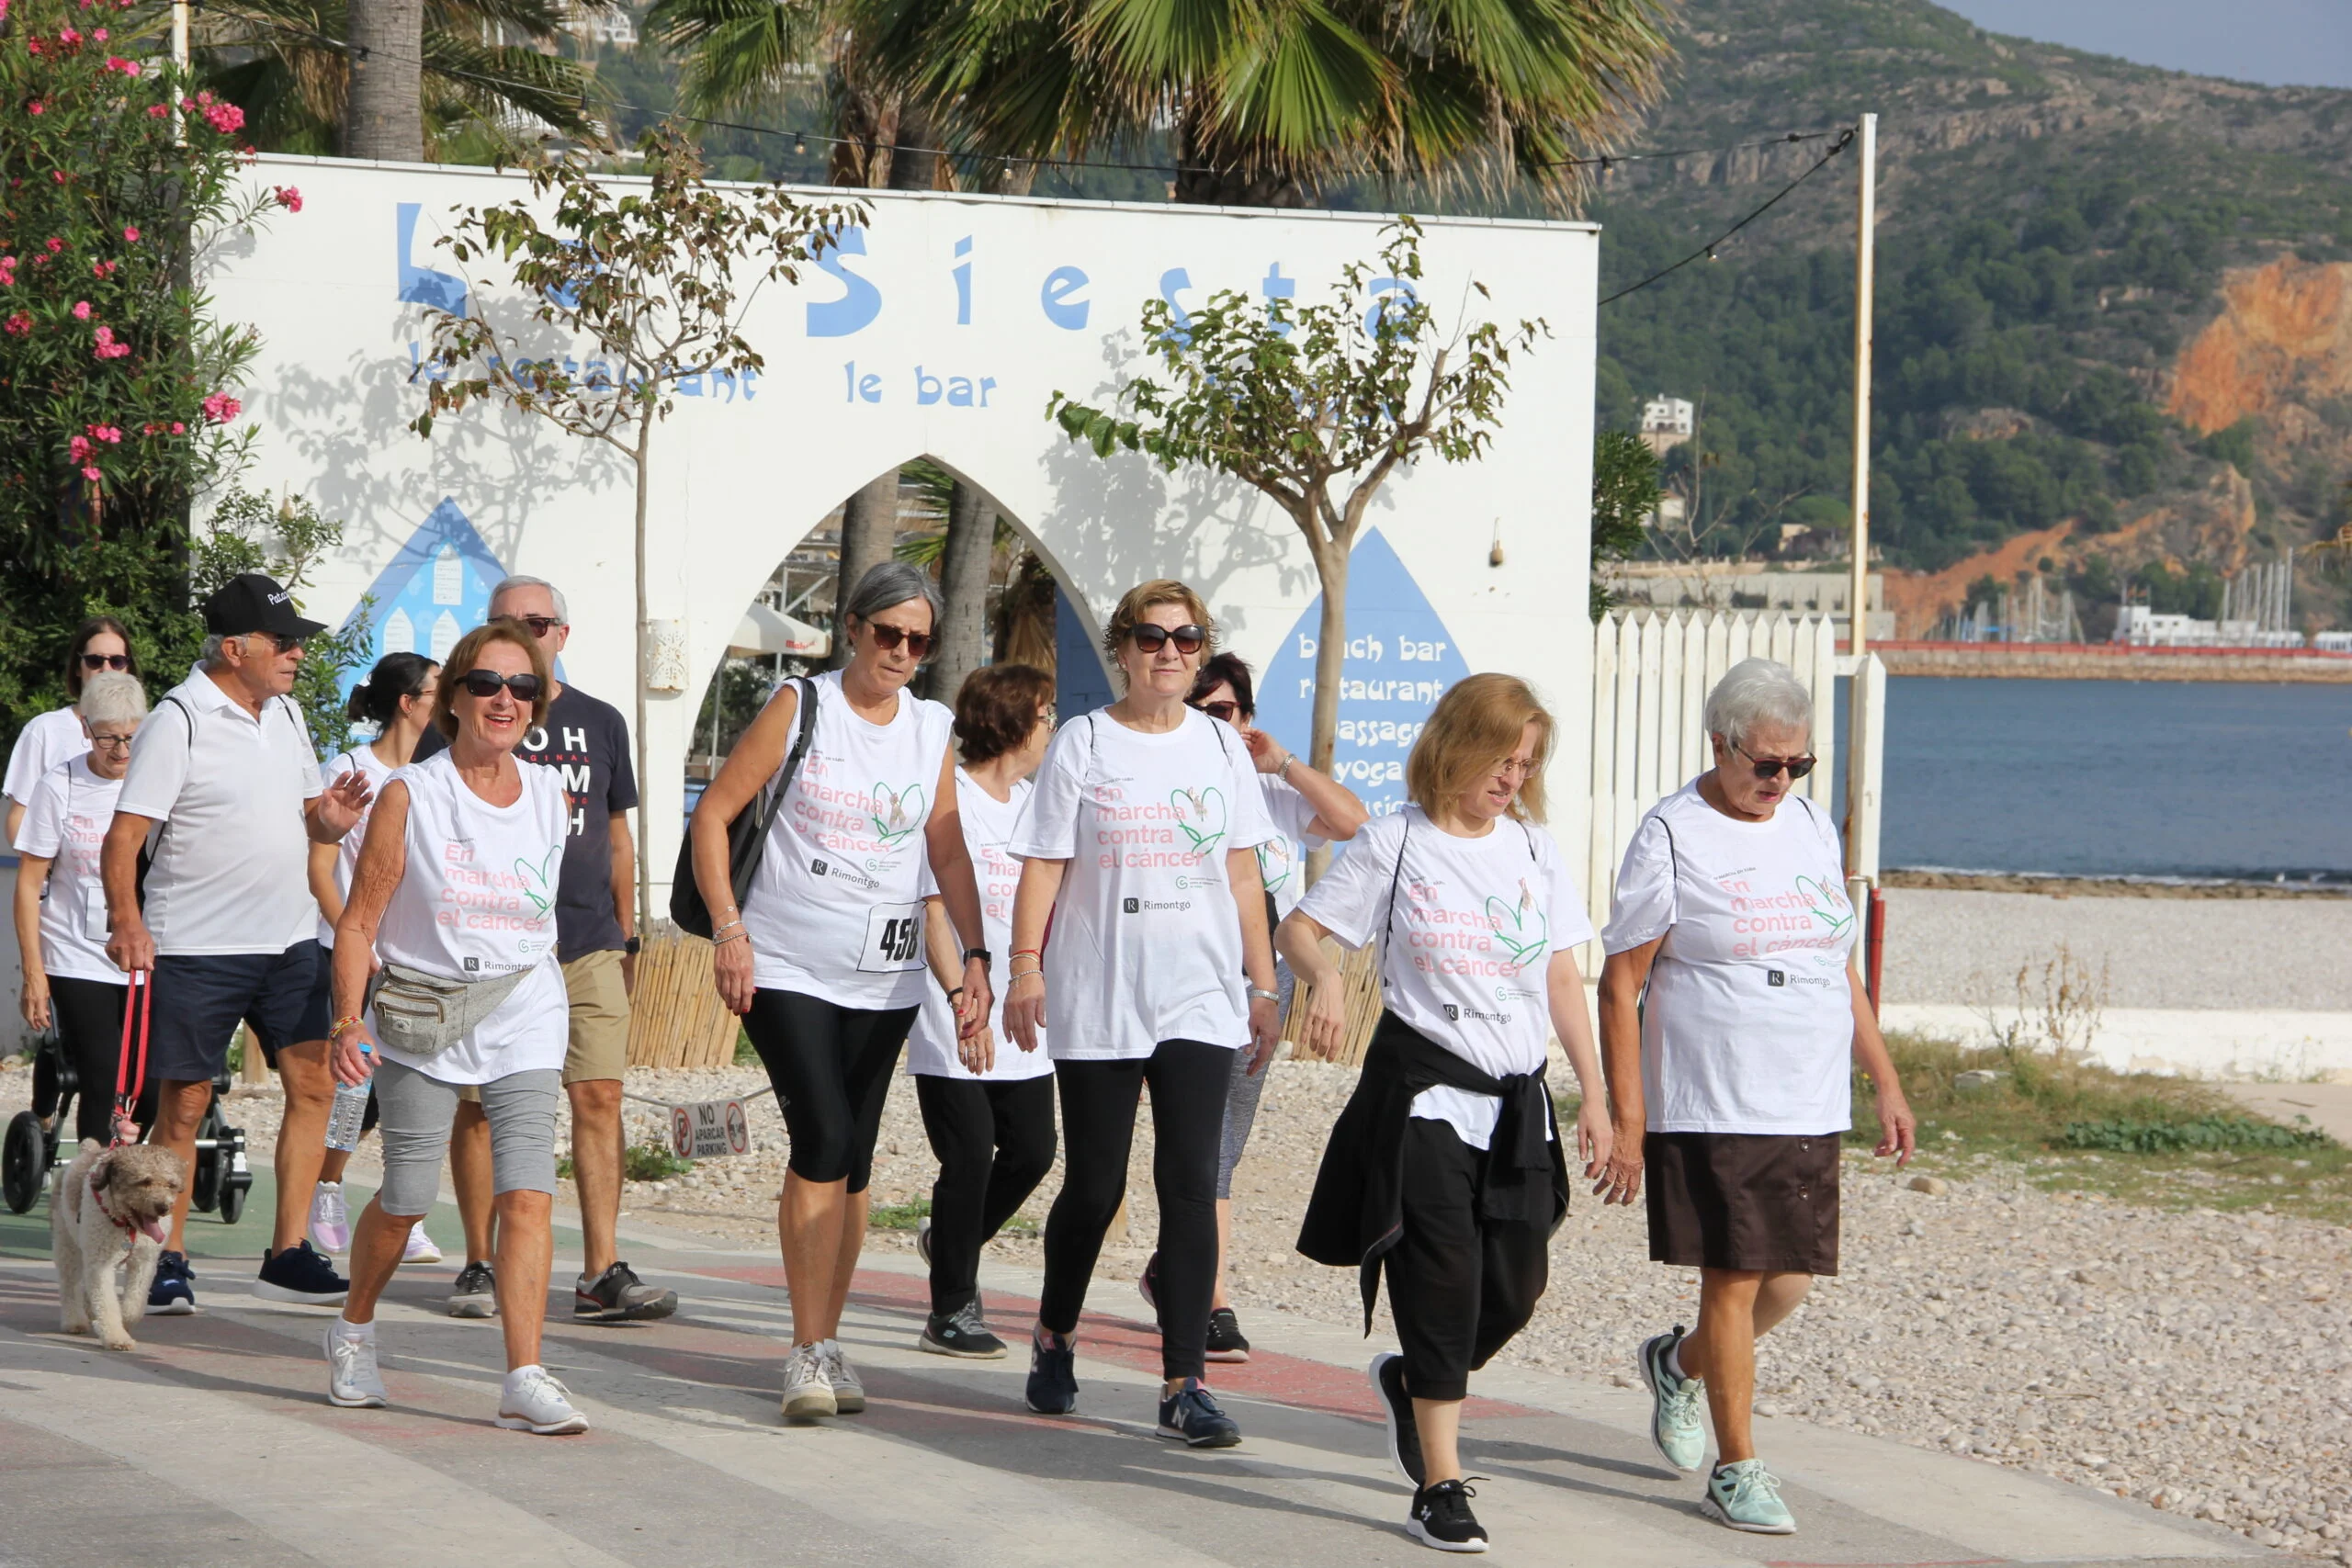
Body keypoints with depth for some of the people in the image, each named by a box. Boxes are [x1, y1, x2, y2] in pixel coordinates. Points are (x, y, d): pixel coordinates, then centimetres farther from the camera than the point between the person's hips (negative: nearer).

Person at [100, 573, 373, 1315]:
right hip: (196, 946, -6)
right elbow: (123, 838, -15)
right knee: (183, 1105, 0)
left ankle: (288, 1254, 4)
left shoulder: (286, 714, 11)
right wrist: (127, 923, -29)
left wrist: (329, 820, -4)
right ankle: (166, 1263, 11)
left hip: (287, 939, 6)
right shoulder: (178, 721, -11)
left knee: (313, 1084, -1)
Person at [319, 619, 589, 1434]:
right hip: (420, 1020, -2)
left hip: (523, 1018, 2)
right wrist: (348, 1021, -15)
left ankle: (524, 1380, -15)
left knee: (528, 1195, -13)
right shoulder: (410, 795, -5)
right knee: (406, 1199, 3)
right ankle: (355, 1330, 31)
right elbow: (359, 922, -5)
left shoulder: (553, 797, 5)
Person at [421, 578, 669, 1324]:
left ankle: (601, 1273, -5)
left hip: (588, 944, 2)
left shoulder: (600, 723, 14)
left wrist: (628, 936, 18)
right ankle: (479, 1267, 10)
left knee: (599, 1097, -5)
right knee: (480, 1104, 0)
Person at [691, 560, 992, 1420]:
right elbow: (713, 812, -1)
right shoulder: (802, 706, -2)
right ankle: (808, 1352, -11)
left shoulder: (932, 728, 10)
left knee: (852, 1159, 7)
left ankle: (827, 1342, 20)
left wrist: (975, 954, 3)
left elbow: (948, 849, 13)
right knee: (823, 1138, -16)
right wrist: (727, 927, -10)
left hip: (883, 976, 4)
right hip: (787, 968, -4)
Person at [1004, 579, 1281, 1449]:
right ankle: (1054, 1336, 32)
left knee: (1191, 1184, -8)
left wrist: (1262, 985, 11)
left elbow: (1242, 872, 13)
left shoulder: (1221, 745, 10)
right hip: (1097, 1001, -2)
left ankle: (1184, 1385, -7)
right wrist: (1024, 968, -7)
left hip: (1200, 997, 2)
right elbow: (1043, 865, 1)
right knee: (1094, 1187, 5)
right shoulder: (1082, 743, 1)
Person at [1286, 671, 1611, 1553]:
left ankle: (1414, 1383, 32)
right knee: (1442, 1276, -10)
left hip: (1517, 1098, 5)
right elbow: (1300, 927, 1)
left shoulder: (1535, 849, 10)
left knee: (1516, 1288, 2)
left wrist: (1594, 1095, 9)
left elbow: (1563, 979, 12)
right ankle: (1441, 1487, -6)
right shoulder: (1397, 843, -2)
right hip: (1421, 1089, -4)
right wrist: (1325, 977, -22)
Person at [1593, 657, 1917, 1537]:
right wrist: (1626, 1122, -12)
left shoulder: (1812, 827, 12)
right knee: (1733, 1280, -5)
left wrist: (1885, 1083, 16)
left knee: (1789, 1283, 7)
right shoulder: (1671, 836, -6)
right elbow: (1621, 985, -7)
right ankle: (1735, 1468, 6)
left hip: (1810, 1109, 6)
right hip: (1709, 1107, -6)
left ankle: (1679, 1364, 35)